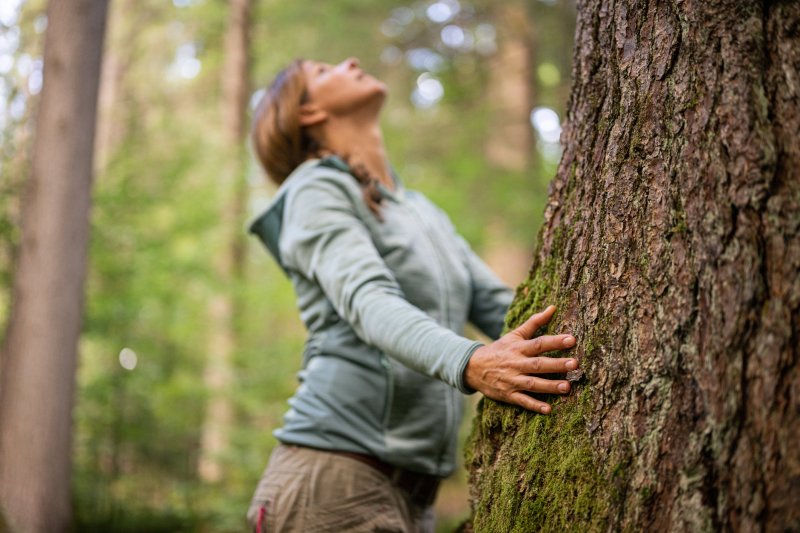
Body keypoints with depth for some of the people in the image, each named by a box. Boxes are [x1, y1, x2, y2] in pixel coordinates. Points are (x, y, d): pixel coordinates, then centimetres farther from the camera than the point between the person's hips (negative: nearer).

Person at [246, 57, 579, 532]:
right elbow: (368, 301, -20)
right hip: (337, 473, -7)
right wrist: (468, 363, -38)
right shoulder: (317, 191, -2)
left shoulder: (424, 211, 22)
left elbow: (499, 305, 12)